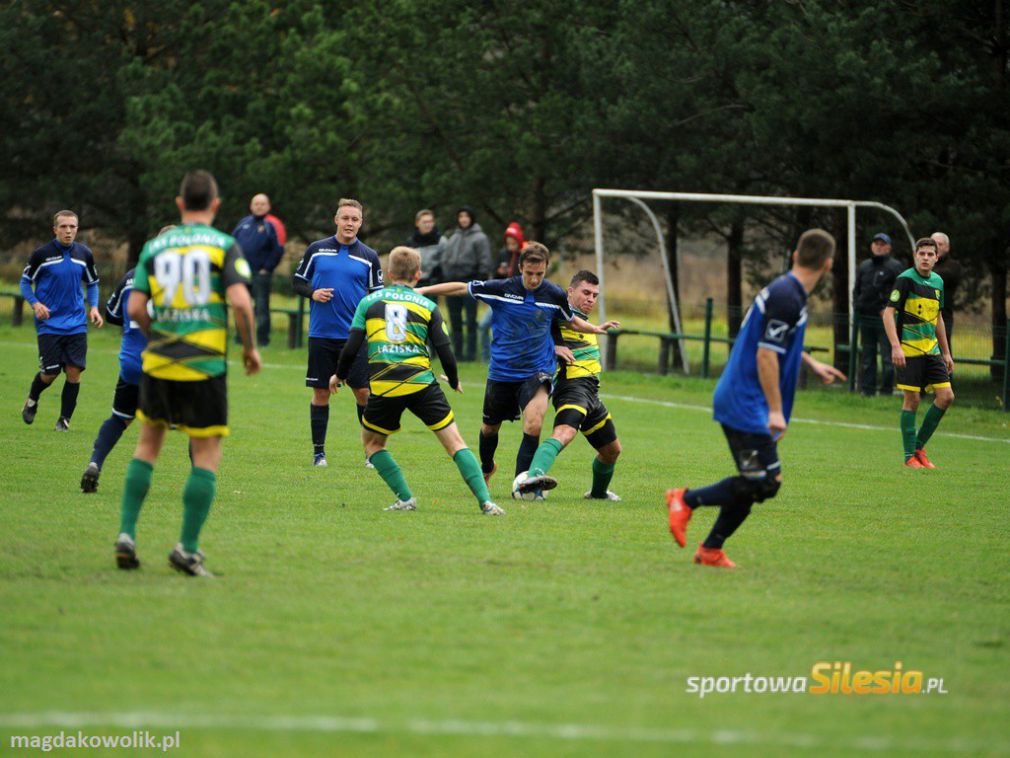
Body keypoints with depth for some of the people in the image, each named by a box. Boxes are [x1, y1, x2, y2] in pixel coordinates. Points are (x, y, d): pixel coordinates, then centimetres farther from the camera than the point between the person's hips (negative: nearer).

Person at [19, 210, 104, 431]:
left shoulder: (85, 254, 4)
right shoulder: (42, 254, -6)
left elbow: (92, 284, 17)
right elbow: (25, 282, 2)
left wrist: (93, 307, 0)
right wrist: (35, 303, -15)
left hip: (76, 323, 3)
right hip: (49, 323, -3)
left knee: (74, 372, -5)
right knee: (50, 373, -6)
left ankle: (65, 419, 10)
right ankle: (32, 400, 27)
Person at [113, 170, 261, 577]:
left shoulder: (154, 246, 7)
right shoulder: (224, 246, -2)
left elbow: (135, 308, 1)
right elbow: (240, 301, -15)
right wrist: (250, 347, 0)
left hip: (158, 361, 3)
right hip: (205, 365, -3)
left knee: (148, 445, 19)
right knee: (207, 456, 4)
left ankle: (126, 535, 9)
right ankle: (188, 548, -3)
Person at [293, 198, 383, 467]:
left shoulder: (369, 256, 5)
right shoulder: (316, 249, 4)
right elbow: (298, 281, 11)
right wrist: (313, 292, -10)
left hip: (355, 335, 0)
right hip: (321, 334, 0)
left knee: (363, 392, -3)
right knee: (321, 393, 3)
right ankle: (319, 451, 13)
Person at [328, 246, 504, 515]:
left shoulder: (369, 302, 10)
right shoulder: (427, 306, 9)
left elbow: (351, 347, 4)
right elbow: (445, 352, 5)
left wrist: (339, 375, 23)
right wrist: (454, 382, 24)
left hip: (383, 387, 0)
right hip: (422, 383, 0)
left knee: (372, 444, 22)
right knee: (455, 443, 3)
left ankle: (405, 498, 11)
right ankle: (485, 501, -9)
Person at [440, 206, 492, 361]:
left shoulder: (479, 238, -2)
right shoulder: (454, 237, 18)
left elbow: (485, 262, -6)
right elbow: (445, 259, 20)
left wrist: (480, 280, -12)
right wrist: (444, 277, 10)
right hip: (452, 282, 7)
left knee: (471, 319, -6)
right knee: (455, 320, 9)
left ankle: (471, 352, -5)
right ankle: (457, 352, 15)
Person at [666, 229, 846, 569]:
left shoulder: (785, 291, 13)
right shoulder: (786, 298, -18)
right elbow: (766, 356, -22)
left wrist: (812, 364, 41)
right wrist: (775, 410, -21)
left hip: (738, 403, 10)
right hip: (748, 405, -10)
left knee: (755, 483, 11)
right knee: (765, 482, -12)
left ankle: (711, 550, 15)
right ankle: (687, 499, -3)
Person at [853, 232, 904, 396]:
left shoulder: (894, 267, -2)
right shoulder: (864, 267, 15)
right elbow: (857, 289, 22)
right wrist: (857, 305, 6)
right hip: (866, 317, 6)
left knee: (887, 356, -5)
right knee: (867, 356, 9)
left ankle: (886, 389, -2)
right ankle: (867, 389, 13)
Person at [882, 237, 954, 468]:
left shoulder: (937, 282, 12)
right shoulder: (906, 280, -10)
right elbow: (888, 313, -14)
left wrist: (946, 353, 21)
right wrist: (895, 346, -24)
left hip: (931, 349, 7)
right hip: (909, 350, -7)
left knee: (946, 396, -1)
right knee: (912, 399, -5)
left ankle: (919, 446, 12)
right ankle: (910, 456, 4)